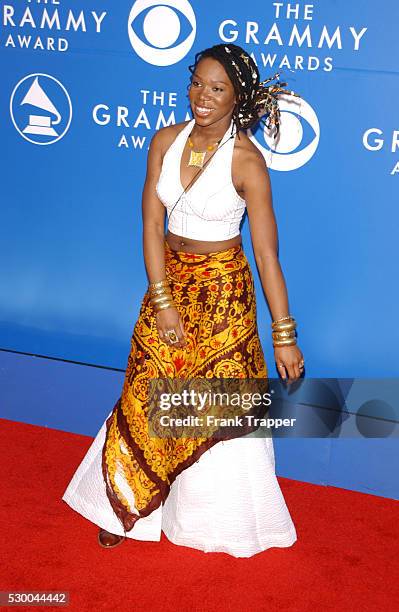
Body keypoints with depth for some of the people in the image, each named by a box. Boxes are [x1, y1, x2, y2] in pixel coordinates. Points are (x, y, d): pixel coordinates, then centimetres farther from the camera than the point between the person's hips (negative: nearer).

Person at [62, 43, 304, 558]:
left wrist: (284, 335, -16)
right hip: (169, 279, 4)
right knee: (148, 395, 13)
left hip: (223, 290, -4)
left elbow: (267, 254, -17)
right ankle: (128, 503, 35)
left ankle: (217, 514, 32)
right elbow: (152, 225, -5)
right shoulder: (166, 141, -5)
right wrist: (162, 302, -11)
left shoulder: (245, 160, -17)